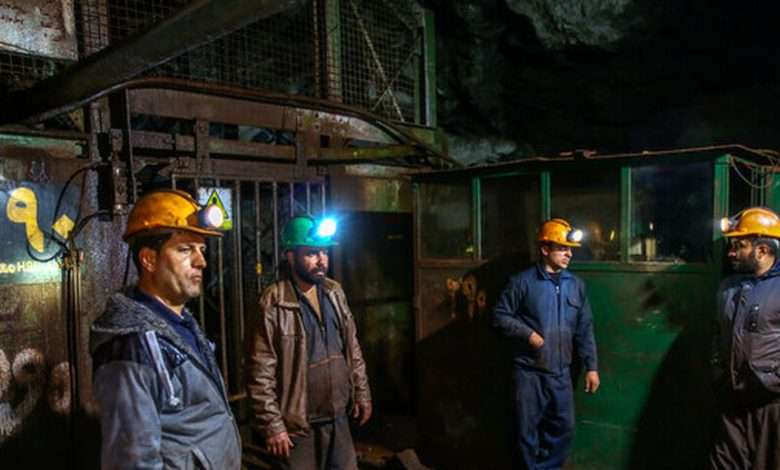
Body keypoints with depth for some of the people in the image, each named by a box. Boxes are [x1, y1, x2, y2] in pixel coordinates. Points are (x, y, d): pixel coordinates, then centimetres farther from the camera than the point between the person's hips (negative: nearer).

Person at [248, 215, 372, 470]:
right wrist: (272, 425, -15)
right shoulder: (274, 304, -17)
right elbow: (261, 373, -16)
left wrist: (362, 392, 10)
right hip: (298, 425, -6)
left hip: (339, 418, 6)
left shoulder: (334, 293, 3)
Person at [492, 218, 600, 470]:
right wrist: (527, 334, -16)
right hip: (528, 371, -4)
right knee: (527, 429, 6)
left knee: (563, 427, 12)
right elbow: (500, 316, -5)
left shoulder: (576, 285, 7)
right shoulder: (523, 281, -8)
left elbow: (584, 329, 9)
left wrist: (591, 366, 7)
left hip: (561, 373, 4)